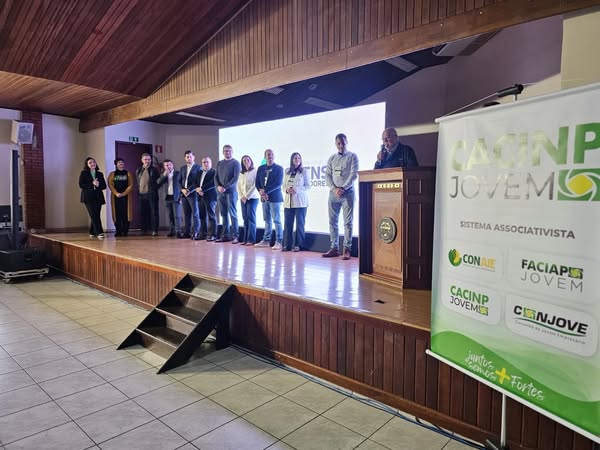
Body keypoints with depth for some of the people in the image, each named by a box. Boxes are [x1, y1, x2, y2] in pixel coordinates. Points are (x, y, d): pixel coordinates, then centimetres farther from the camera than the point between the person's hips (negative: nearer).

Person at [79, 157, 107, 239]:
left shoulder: (100, 174, 15)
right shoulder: (83, 173, 6)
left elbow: (104, 186, 10)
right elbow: (81, 185, -4)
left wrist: (98, 185, -11)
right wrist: (92, 184, -14)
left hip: (98, 197, 4)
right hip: (88, 197, -4)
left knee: (96, 215, 4)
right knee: (94, 215, -15)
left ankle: (92, 233, 19)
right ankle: (99, 233, -22)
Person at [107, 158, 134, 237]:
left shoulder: (128, 173, 9)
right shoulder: (112, 174, 12)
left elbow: (131, 185, 1)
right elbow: (110, 185, 2)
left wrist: (123, 193, -11)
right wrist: (116, 193, -13)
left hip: (126, 196, -1)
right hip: (116, 197, 1)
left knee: (125, 214, -5)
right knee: (117, 214, -1)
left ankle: (125, 231, 0)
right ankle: (118, 231, 3)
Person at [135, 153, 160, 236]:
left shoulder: (154, 170, 2)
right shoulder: (138, 171, 13)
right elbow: (137, 182, 20)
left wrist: (154, 189, -6)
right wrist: (138, 190, 8)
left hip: (152, 194, -4)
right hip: (142, 195, 4)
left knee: (154, 212, -2)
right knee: (143, 213, 8)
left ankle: (155, 230, 0)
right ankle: (144, 230, 17)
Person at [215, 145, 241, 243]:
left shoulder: (235, 163, 0)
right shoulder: (219, 163, 16)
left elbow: (235, 178, -9)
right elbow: (216, 177, 12)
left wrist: (225, 187, -16)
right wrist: (218, 186, -7)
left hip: (231, 191, -5)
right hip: (220, 192, 5)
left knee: (233, 214, -6)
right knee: (224, 214, 7)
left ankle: (235, 236, -4)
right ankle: (225, 235, 11)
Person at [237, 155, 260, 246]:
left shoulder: (255, 171, -3)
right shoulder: (241, 173, 14)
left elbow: (255, 186, -10)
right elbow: (238, 186, 12)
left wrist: (247, 196, -12)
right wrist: (241, 197, -2)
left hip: (252, 198, -5)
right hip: (243, 199, 5)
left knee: (251, 218, -7)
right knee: (245, 219, 4)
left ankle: (251, 240, -5)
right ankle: (245, 239, 8)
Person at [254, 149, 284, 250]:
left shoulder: (279, 168, -3)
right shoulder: (260, 168, 11)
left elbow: (278, 183, -13)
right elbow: (257, 183, 10)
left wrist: (265, 191, -16)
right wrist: (261, 192, -9)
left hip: (275, 197, -5)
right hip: (264, 198, 5)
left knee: (276, 220, -4)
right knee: (267, 220, 12)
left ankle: (278, 242, -1)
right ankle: (266, 240, 19)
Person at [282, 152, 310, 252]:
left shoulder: (304, 172, 0)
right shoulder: (287, 172, 13)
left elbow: (308, 186, -3)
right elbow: (284, 185, 16)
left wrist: (297, 190, -16)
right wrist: (287, 189, -7)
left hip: (300, 202, -4)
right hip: (288, 201, 4)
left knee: (300, 224, 0)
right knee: (287, 224, 3)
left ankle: (298, 245, 7)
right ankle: (287, 244, 10)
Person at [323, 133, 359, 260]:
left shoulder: (352, 156, 3)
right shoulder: (331, 158, 13)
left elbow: (354, 174, -5)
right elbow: (327, 176, 8)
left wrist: (343, 188, -13)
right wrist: (335, 189, -7)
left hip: (347, 193, -4)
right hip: (333, 193, 4)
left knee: (347, 222, -5)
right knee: (332, 221, 3)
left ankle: (347, 250, -3)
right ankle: (334, 248, 10)